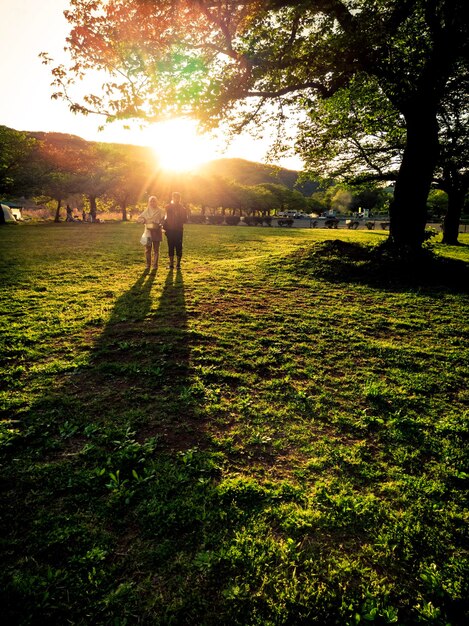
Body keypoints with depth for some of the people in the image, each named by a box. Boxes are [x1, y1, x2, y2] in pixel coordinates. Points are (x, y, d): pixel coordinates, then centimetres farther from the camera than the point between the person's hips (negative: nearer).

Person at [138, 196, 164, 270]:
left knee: (156, 249, 1)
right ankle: (148, 265, 7)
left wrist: (159, 224, -18)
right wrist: (144, 220, -8)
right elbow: (138, 218, 10)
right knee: (147, 249, -1)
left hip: (157, 232, -1)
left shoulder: (159, 211, 4)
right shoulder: (146, 211, 10)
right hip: (148, 231, 2)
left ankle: (155, 265, 7)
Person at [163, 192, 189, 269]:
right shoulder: (168, 207, 6)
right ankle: (171, 264, 9)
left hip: (179, 230, -1)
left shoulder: (182, 208, 5)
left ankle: (178, 264, 3)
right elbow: (166, 218, 5)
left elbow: (185, 219, 4)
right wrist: (165, 228, -7)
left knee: (179, 247, -3)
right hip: (170, 230, 1)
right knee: (171, 247, 3)